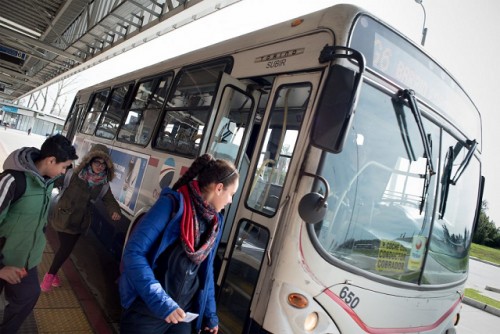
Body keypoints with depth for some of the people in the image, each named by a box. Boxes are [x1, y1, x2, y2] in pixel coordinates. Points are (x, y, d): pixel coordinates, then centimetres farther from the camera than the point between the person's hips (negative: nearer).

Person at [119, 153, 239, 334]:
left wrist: (210, 314, 14)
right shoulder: (173, 204, -18)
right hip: (146, 311, -5)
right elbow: (134, 252, -21)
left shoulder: (215, 222, 2)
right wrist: (161, 302, -24)